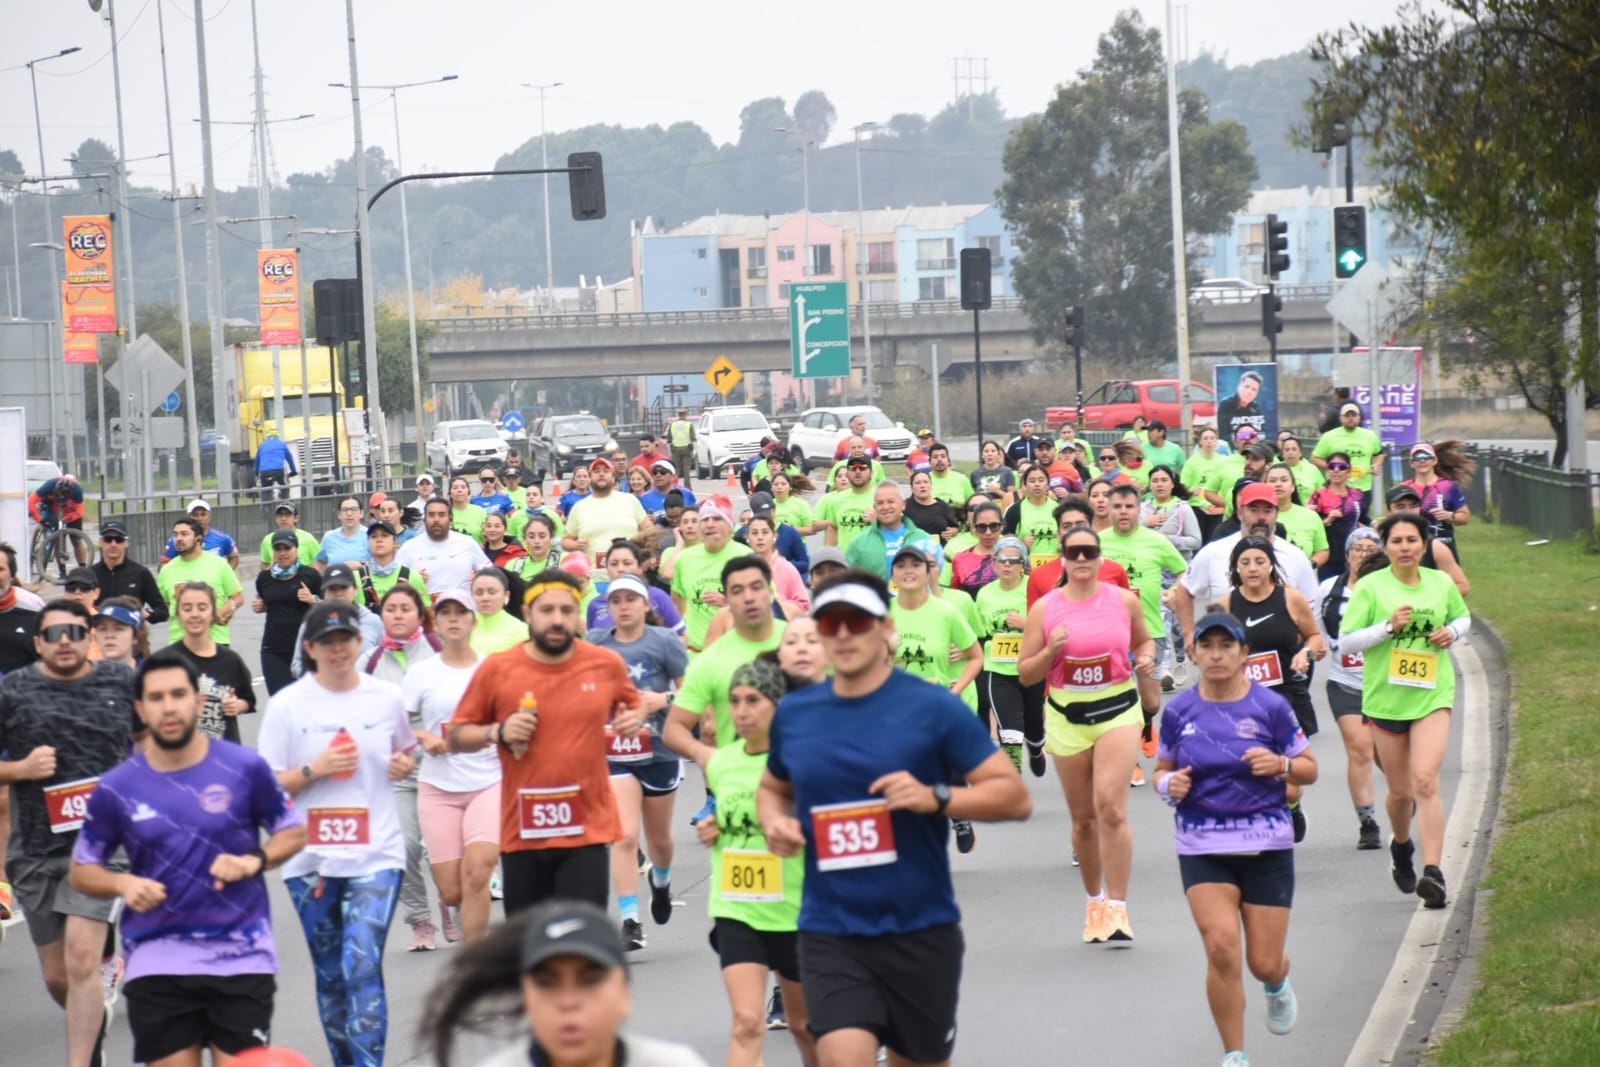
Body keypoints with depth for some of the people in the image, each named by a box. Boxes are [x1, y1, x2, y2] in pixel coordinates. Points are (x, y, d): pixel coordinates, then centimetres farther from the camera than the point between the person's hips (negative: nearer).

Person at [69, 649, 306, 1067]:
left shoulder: (245, 768, -2)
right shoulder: (116, 788, 1)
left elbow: (294, 832, 10)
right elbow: (81, 870, 10)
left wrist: (254, 861, -10)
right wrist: (122, 884, -12)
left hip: (242, 957, -1)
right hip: (157, 963, 1)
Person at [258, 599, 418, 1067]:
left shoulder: (386, 697, 3)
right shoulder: (287, 705, -2)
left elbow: (405, 751, 22)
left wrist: (405, 764, -1)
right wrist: (314, 770, -17)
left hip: (375, 855, -1)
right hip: (310, 858, 1)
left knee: (363, 968, -15)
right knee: (330, 976, 11)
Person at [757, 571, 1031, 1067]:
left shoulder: (933, 708, -7)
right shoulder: (793, 714, 5)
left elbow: (1014, 795, -7)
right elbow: (772, 788, 24)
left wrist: (935, 797, -23)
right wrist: (774, 821, 1)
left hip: (921, 930, -1)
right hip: (830, 934, 1)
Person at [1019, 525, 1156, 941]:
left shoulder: (1124, 600, 3)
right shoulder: (1044, 608, 0)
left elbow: (1144, 641, 20)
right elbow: (1025, 674, 2)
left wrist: (1145, 659, -2)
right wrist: (1050, 651, -16)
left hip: (1118, 708, -1)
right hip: (1067, 716, 1)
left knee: (1110, 805, -18)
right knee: (1083, 817, 8)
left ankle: (1117, 907, -14)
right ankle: (1094, 901, 27)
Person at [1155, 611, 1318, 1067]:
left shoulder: (1270, 707, -4)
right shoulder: (1179, 710, 1)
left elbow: (1309, 769, 4)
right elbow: (1162, 770, 13)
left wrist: (1279, 765, -18)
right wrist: (1169, 784, -10)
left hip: (1266, 845, 0)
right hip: (1202, 847, 1)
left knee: (1264, 962, 2)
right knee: (1222, 948, -17)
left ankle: (1278, 986, 42)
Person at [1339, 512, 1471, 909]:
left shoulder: (1441, 583, 5)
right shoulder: (1370, 587, -4)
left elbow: (1463, 618, 23)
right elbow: (1346, 641, -6)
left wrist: (1452, 632, 1)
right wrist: (1389, 626, -19)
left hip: (1433, 696, 0)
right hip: (1385, 697, 0)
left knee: (1426, 782, -17)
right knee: (1400, 790, 9)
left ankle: (1432, 872, -21)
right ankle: (1401, 846, 42)